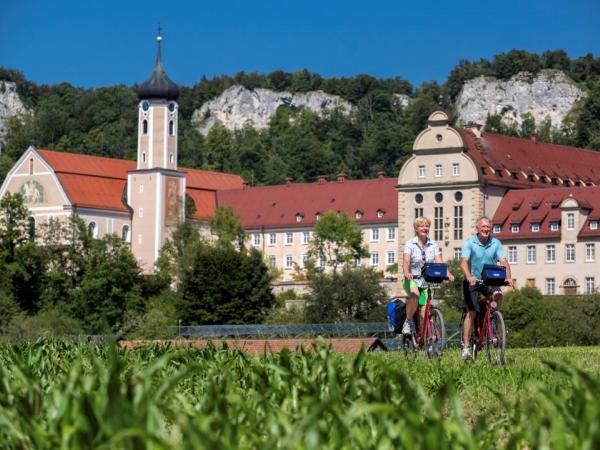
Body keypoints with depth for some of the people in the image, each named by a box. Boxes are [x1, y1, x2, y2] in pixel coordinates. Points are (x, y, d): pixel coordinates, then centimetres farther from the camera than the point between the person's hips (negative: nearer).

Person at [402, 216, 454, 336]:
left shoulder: (433, 246, 5)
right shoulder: (410, 244, -4)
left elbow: (439, 262, -5)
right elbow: (406, 261, -18)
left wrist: (448, 274, -24)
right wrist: (406, 272, -39)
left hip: (427, 281, 3)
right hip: (412, 279, -3)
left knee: (425, 312, -4)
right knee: (415, 295, -35)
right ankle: (409, 321, -14)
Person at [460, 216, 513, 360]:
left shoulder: (496, 243, -1)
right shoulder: (470, 243, -9)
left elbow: (503, 261, -10)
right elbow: (464, 262, -20)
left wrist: (508, 277, -28)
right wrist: (469, 277, -39)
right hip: (472, 281, -2)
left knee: (498, 294, -29)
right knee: (471, 312, -9)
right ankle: (465, 346, -5)